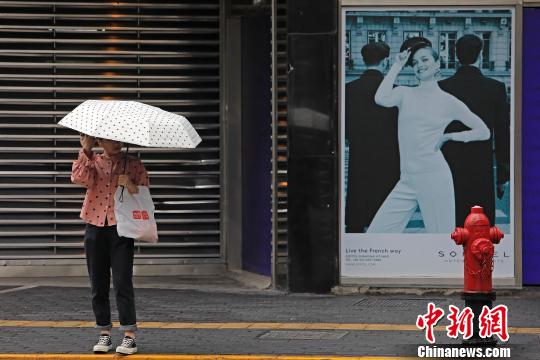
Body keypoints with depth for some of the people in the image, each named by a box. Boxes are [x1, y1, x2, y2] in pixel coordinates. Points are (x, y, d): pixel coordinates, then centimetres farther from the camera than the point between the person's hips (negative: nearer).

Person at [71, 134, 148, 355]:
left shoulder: (133, 165, 8)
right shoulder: (92, 162, 11)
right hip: (95, 228, 2)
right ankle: (104, 334, 14)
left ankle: (129, 336, -8)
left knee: (122, 283, -10)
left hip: (121, 228, -2)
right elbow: (80, 178, -10)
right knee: (98, 285, 5)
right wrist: (86, 150, -11)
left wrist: (131, 186, -14)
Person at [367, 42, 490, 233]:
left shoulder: (448, 102, 4)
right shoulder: (404, 93, 9)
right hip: (407, 181, 4)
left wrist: (448, 137, 2)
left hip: (434, 176, -3)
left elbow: (484, 131, 10)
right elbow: (381, 99, -14)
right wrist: (397, 65, -3)